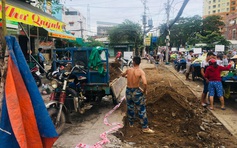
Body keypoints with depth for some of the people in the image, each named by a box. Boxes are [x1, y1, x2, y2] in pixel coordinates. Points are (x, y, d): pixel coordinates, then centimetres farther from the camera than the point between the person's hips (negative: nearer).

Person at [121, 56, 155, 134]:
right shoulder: (141, 71, -16)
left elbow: (122, 75, 19)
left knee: (130, 108, 22)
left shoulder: (128, 70, -3)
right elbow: (145, 83, -29)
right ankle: (145, 128, 11)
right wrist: (144, 91, -11)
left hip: (128, 90, 5)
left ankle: (131, 123, 39)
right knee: (141, 110, 5)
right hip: (136, 91, -4)